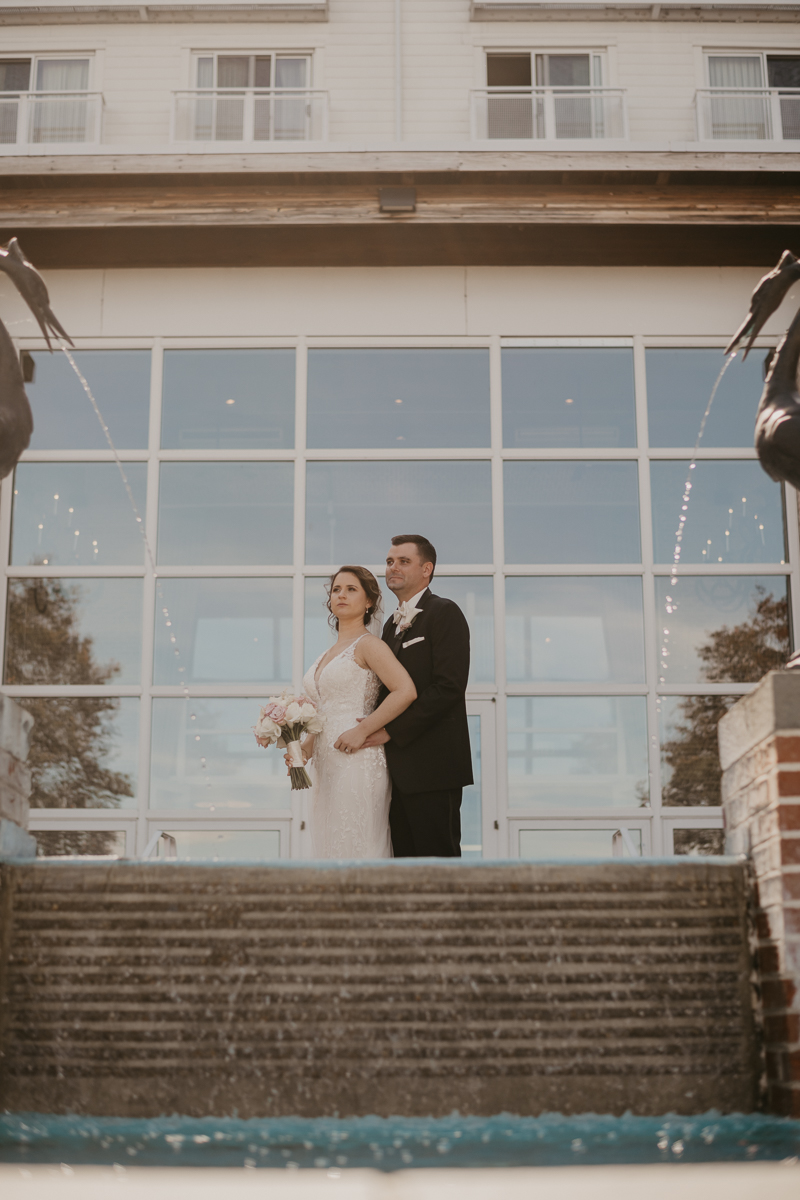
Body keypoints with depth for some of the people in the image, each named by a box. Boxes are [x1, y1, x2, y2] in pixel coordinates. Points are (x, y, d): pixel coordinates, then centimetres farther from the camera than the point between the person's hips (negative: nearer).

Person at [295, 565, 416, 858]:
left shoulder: (368, 644, -5)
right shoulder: (328, 654, 19)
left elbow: (405, 691, -18)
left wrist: (363, 730, -17)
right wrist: (306, 746, 8)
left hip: (357, 762, -8)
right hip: (326, 766, 8)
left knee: (356, 849, -8)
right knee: (331, 848, 8)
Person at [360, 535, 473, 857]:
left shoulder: (444, 613, -7)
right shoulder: (393, 624, 20)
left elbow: (449, 687, -17)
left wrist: (391, 731, -16)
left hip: (432, 768, -8)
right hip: (399, 769, 8)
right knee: (404, 856, 8)